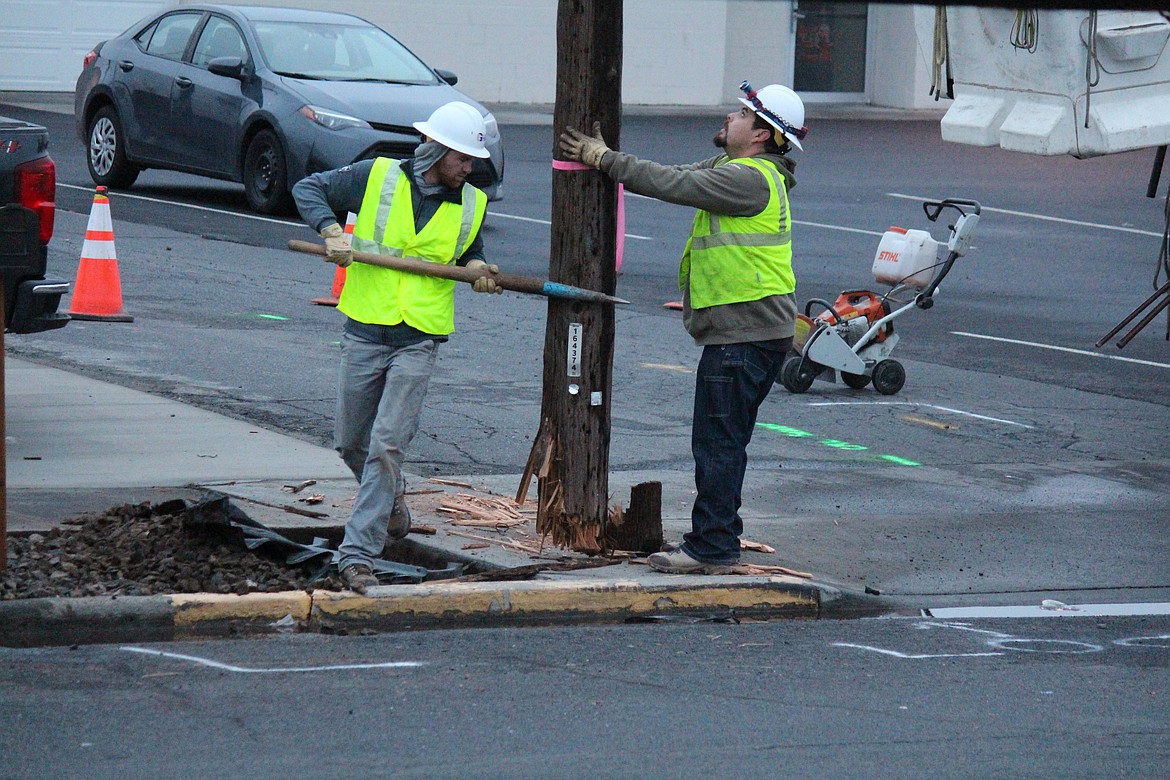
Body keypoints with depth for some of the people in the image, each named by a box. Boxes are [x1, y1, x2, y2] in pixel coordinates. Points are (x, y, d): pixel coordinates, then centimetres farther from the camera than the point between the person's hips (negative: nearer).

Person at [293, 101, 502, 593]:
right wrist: (331, 231, -14)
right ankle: (390, 500, 43)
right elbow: (308, 189, 4)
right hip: (364, 333, 1)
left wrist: (479, 268, 0)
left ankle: (358, 553, -11)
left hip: (418, 342, -1)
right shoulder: (377, 177, -2)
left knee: (387, 447, -11)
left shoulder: (470, 205, 5)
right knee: (350, 442, 13)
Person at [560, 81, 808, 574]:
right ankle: (717, 539, 23)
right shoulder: (733, 169, 17)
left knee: (717, 442, -7)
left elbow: (672, 185, -18)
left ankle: (712, 547, -5)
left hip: (745, 331, -11)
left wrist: (602, 159, -11)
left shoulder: (749, 178, -16)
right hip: (745, 331, 11)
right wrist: (605, 157, 8)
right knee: (722, 442, 16)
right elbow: (677, 178, 16)